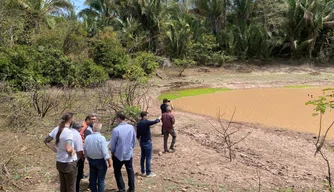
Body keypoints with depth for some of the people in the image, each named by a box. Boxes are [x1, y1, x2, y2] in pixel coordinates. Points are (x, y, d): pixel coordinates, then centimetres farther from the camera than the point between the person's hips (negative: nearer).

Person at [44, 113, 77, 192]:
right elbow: (68, 149, -34)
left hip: (59, 162, 7)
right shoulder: (69, 132, -24)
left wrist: (56, 149, 10)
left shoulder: (56, 129, -1)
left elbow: (46, 141, 11)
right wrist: (73, 151, -14)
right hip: (69, 164, -7)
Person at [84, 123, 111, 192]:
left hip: (91, 160, 5)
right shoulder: (101, 138, -20)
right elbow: (105, 152, -20)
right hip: (100, 161, -5)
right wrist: (109, 161, -9)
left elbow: (85, 150, 2)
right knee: (101, 180, 7)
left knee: (92, 179, 16)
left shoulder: (87, 137, -6)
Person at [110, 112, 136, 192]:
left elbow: (113, 144, -10)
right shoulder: (131, 127, -8)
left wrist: (112, 152, 7)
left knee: (117, 171, 14)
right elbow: (134, 141, 3)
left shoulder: (116, 130, -21)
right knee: (130, 171, 18)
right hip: (129, 154, 4)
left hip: (119, 155, -4)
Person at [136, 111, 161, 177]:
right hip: (147, 142, -8)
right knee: (148, 158, -1)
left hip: (142, 142, 8)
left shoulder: (138, 124, 4)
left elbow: (138, 135, 10)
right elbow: (155, 121, -12)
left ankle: (143, 171, 24)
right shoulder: (146, 122, -20)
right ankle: (148, 173, 4)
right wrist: (159, 118, 9)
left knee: (143, 157, 15)